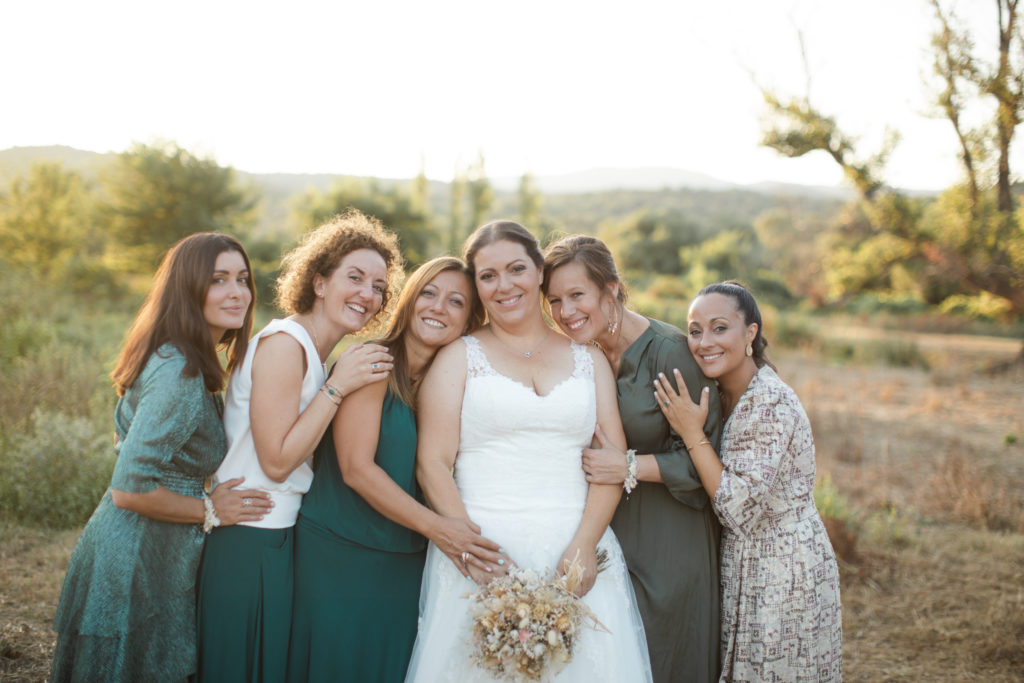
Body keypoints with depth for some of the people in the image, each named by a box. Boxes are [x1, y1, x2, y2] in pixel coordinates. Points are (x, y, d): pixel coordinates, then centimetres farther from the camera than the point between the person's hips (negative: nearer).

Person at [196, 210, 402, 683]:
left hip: (280, 537, 9)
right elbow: (276, 460, -20)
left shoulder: (314, 353, 10)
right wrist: (338, 387, -20)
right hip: (249, 543, -9)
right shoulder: (284, 343, -18)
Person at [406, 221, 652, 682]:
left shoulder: (588, 358, 14)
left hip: (577, 555, 2)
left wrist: (584, 546, -8)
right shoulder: (459, 357, 8)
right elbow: (432, 464, 0)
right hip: (482, 556, -1)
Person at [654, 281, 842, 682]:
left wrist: (692, 434, -23)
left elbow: (741, 510, -24)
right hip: (741, 570, 8)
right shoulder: (724, 395, 3)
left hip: (781, 575, -8)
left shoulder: (772, 405, -23)